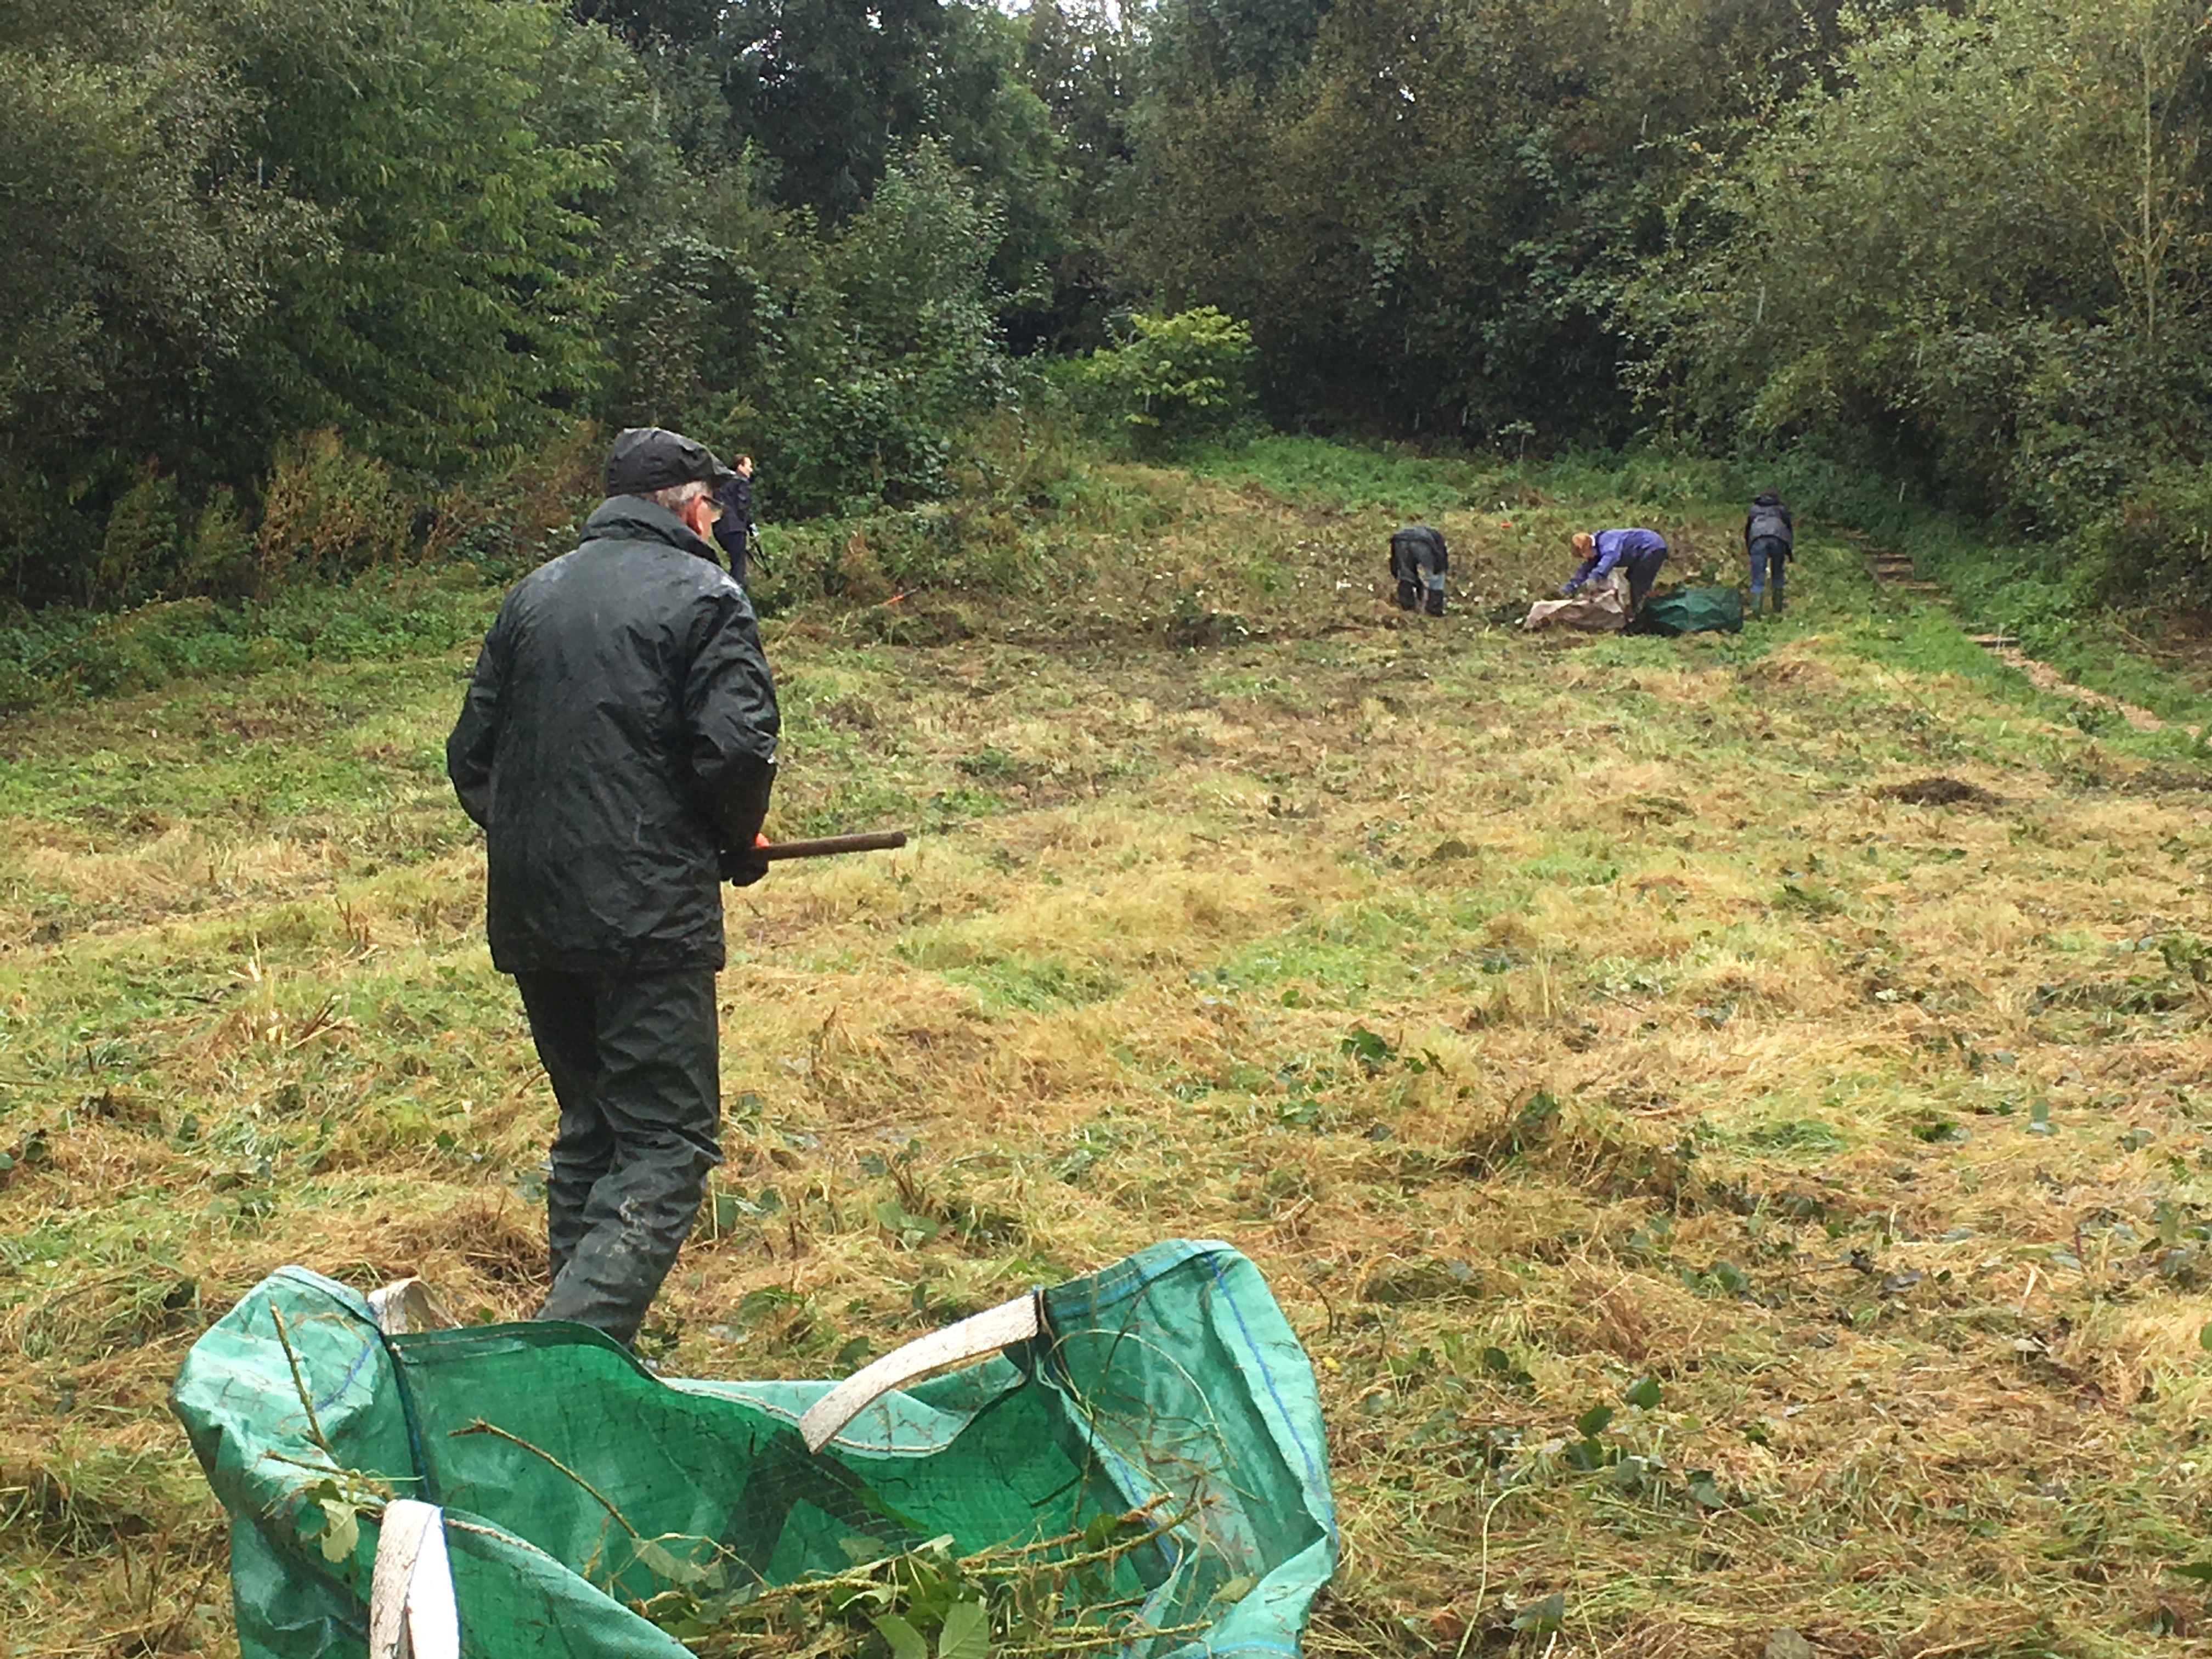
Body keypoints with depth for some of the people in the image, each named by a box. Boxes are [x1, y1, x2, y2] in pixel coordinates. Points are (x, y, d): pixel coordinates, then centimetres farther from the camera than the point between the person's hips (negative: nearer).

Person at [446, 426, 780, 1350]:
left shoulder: (535, 593, 15)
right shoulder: (703, 596, -4)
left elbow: (470, 753, 16)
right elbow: (736, 750, -14)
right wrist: (741, 846, 4)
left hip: (530, 916, 7)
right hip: (650, 914, -7)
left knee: (588, 1131, 19)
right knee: (666, 1146, -4)